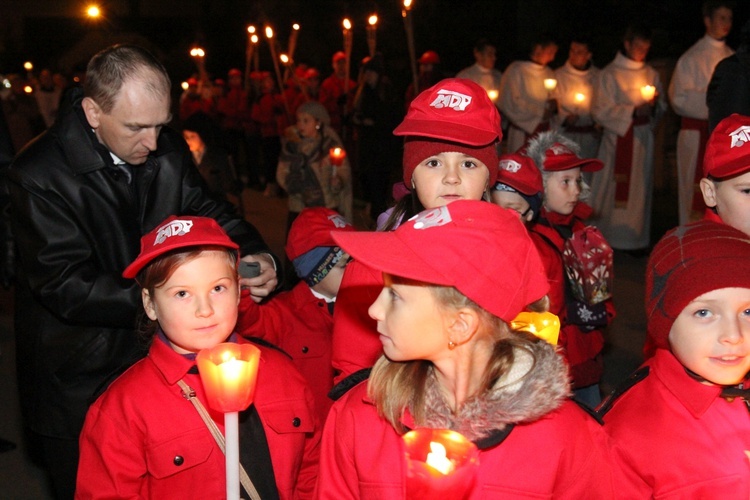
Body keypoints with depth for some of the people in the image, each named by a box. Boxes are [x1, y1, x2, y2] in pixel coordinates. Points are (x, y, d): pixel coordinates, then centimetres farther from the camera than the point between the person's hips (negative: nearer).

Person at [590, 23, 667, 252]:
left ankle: (636, 239, 9)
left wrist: (655, 104, -8)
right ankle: (604, 236, 2)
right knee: (613, 187, -6)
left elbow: (662, 107, 16)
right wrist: (633, 111, -17)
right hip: (617, 138, -4)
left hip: (643, 138, 4)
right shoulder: (610, 74, -1)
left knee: (640, 187, 4)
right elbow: (601, 110, -8)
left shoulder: (651, 73, 12)